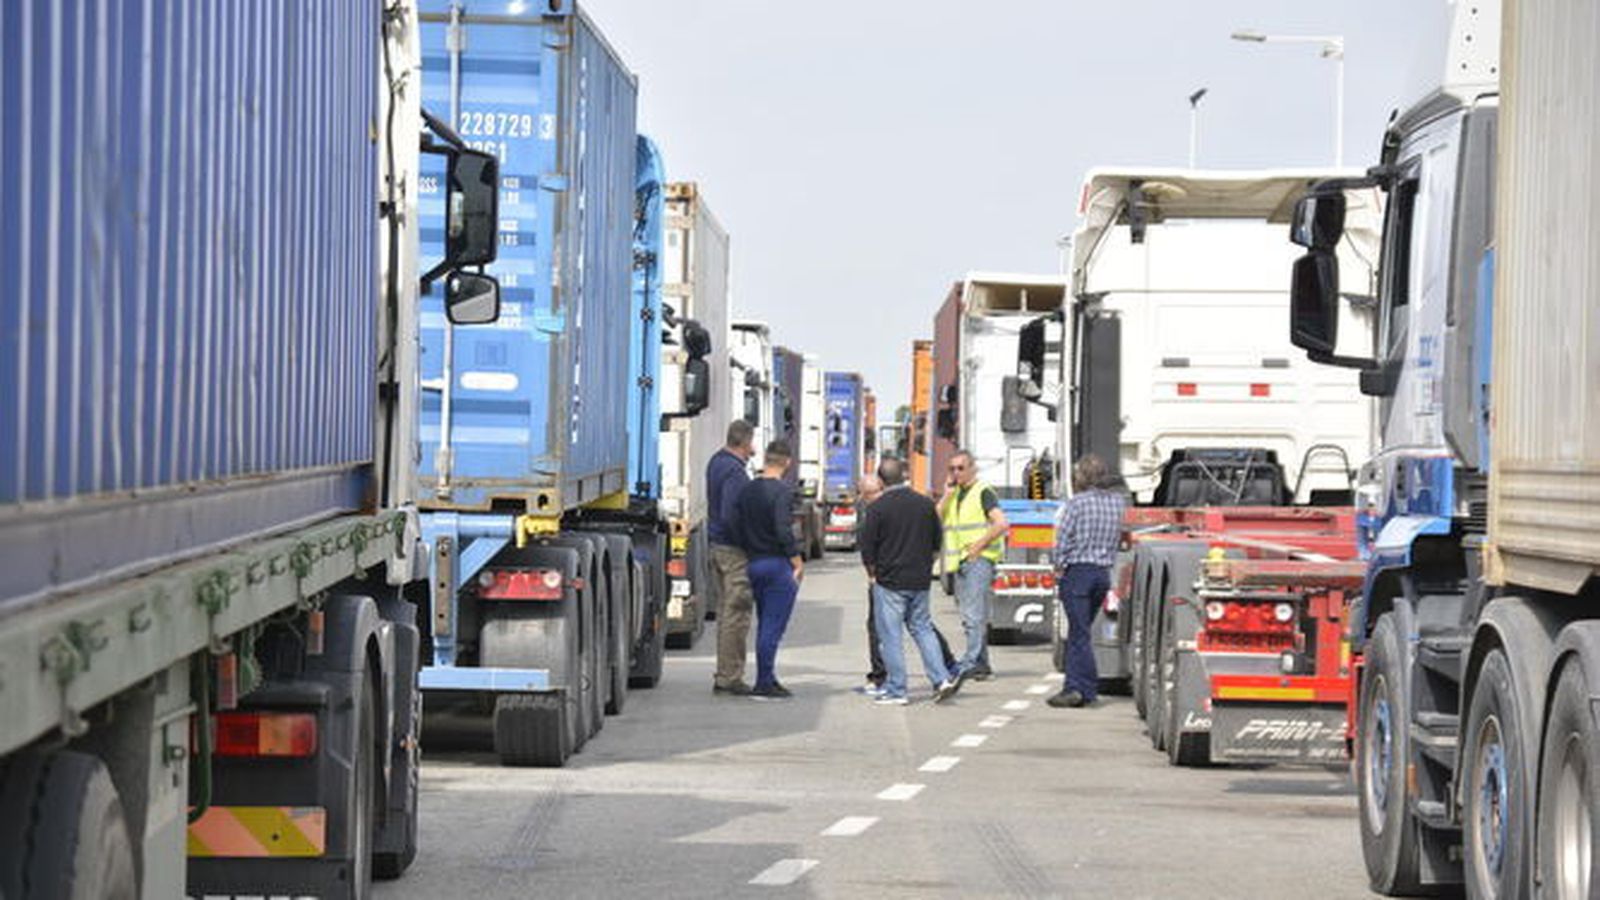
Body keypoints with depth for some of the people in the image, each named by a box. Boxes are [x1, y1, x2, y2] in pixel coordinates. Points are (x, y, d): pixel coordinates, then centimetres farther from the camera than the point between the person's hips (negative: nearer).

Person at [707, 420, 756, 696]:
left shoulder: (717, 461, 10)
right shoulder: (734, 471, -20)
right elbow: (731, 516, -25)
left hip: (718, 546, 10)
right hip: (734, 549, -10)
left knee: (726, 610, 15)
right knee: (736, 613, -5)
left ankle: (723, 675, 19)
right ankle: (730, 676, -3)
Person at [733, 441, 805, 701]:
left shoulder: (747, 491, 8)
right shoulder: (782, 491, -14)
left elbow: (739, 530, 11)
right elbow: (784, 532, -21)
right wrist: (798, 562, -12)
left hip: (754, 564, 7)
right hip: (778, 565, -7)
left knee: (765, 625, 15)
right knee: (773, 627, -4)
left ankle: (767, 680, 20)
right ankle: (764, 684, -5)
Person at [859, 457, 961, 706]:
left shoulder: (877, 508, -11)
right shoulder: (925, 504, 4)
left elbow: (867, 548, -8)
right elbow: (937, 543, 12)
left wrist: (873, 574, 8)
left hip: (889, 582, -5)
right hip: (920, 582, 5)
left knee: (890, 636, 1)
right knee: (922, 629, 15)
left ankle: (896, 691, 3)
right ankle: (942, 679, 4)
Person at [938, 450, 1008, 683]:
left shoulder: (983, 493, -5)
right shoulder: (954, 494, 18)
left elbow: (1001, 524, -14)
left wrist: (979, 545, -15)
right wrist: (946, 496, 1)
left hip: (979, 559, -8)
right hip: (959, 561, 8)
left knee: (974, 613, -16)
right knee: (968, 616, 9)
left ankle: (970, 662, -23)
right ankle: (982, 664, 14)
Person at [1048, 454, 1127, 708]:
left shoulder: (1077, 503, -11)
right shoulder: (1118, 501, 5)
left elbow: (1062, 540, -9)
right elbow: (1119, 538, 11)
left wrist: (1059, 566, 2)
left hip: (1077, 571, -6)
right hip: (1104, 572, 6)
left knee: (1079, 632, -4)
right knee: (1078, 632, 15)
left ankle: (1086, 688, -9)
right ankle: (1073, 686, 15)